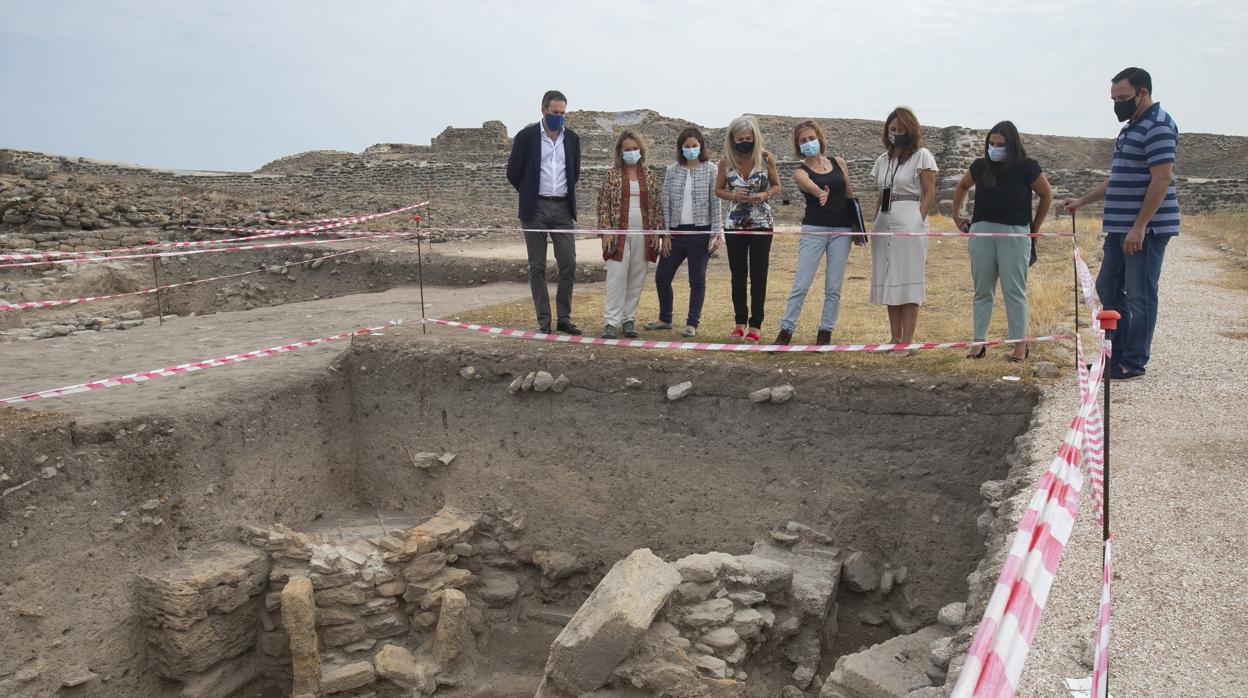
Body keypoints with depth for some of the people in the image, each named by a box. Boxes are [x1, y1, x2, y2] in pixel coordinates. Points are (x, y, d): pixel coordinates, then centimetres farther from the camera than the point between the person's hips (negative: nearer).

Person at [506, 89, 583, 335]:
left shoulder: (572, 138, 7)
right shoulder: (526, 136, -4)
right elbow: (513, 172, 3)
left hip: (563, 208, 3)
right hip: (535, 208, -3)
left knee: (568, 264, -2)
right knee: (537, 267, 1)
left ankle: (564, 318, 8)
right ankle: (543, 321, 7)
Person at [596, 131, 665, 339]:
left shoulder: (649, 176, 10)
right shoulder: (612, 175, 3)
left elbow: (657, 206, 10)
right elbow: (603, 205, 0)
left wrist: (658, 232, 2)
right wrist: (606, 231, -9)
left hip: (643, 235, 3)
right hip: (619, 234, -3)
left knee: (636, 280, 5)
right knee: (617, 277, -8)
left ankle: (629, 320, 14)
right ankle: (611, 322, -5)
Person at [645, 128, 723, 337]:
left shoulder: (711, 170, 0)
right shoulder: (672, 171, 6)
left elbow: (715, 202, -2)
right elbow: (666, 204, 6)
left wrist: (716, 232, -9)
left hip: (700, 232, -3)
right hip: (676, 232, 3)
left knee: (697, 280, 5)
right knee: (661, 277, 6)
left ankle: (692, 323, 15)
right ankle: (665, 319, 24)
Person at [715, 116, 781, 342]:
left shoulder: (766, 159, -6)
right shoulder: (726, 162, -3)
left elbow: (777, 186, 5)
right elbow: (718, 189, 8)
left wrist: (765, 194, -16)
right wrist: (734, 196, -13)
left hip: (761, 223, -2)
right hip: (735, 223, 2)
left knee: (758, 275, -1)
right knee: (738, 274, 9)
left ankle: (755, 324, 6)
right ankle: (740, 321, 21)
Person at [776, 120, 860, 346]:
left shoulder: (838, 163, 10)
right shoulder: (801, 173, -1)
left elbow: (850, 195, 16)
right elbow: (811, 186, -25)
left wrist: (858, 226, 14)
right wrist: (820, 194, -48)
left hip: (842, 231, 3)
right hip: (814, 230, -3)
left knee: (833, 287, 3)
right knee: (801, 285, -6)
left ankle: (825, 333, 12)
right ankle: (785, 332, 0)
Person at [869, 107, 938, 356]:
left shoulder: (922, 156, 0)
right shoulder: (882, 160, 17)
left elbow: (930, 193, -4)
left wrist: (918, 223, -13)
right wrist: (875, 223, 10)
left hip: (909, 222, -6)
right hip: (884, 223, 6)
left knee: (908, 282, -6)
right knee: (888, 282, 8)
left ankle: (907, 342, -4)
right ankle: (894, 339, 15)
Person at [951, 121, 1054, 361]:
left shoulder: (1027, 168, -5)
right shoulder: (980, 166, 4)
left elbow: (1047, 196, 7)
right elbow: (962, 187, 24)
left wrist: (1034, 228, 8)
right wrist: (956, 215, 18)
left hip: (1015, 233, -3)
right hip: (981, 231, 4)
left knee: (1014, 291, -2)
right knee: (982, 290, 8)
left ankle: (1020, 344, 5)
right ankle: (979, 342, 13)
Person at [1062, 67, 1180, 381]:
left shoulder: (1158, 126, -13)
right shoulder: (1132, 127, 19)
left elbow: (1162, 179, -21)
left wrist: (1139, 227, -24)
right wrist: (1082, 201, 22)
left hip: (1146, 229, -10)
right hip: (1120, 227, 10)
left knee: (1139, 295, -3)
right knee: (1108, 288, 13)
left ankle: (1134, 363, 5)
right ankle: (1118, 353, 23)